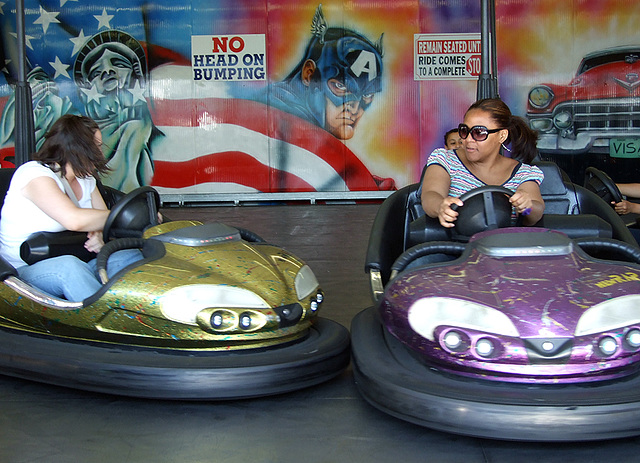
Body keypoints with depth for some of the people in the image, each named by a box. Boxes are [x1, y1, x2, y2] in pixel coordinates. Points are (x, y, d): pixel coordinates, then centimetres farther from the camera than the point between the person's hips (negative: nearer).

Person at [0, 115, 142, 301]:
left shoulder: (85, 180, 13)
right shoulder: (34, 174, -15)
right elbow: (74, 220, -30)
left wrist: (100, 237, -16)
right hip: (26, 270, -7)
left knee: (131, 257, -17)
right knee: (68, 266, -39)